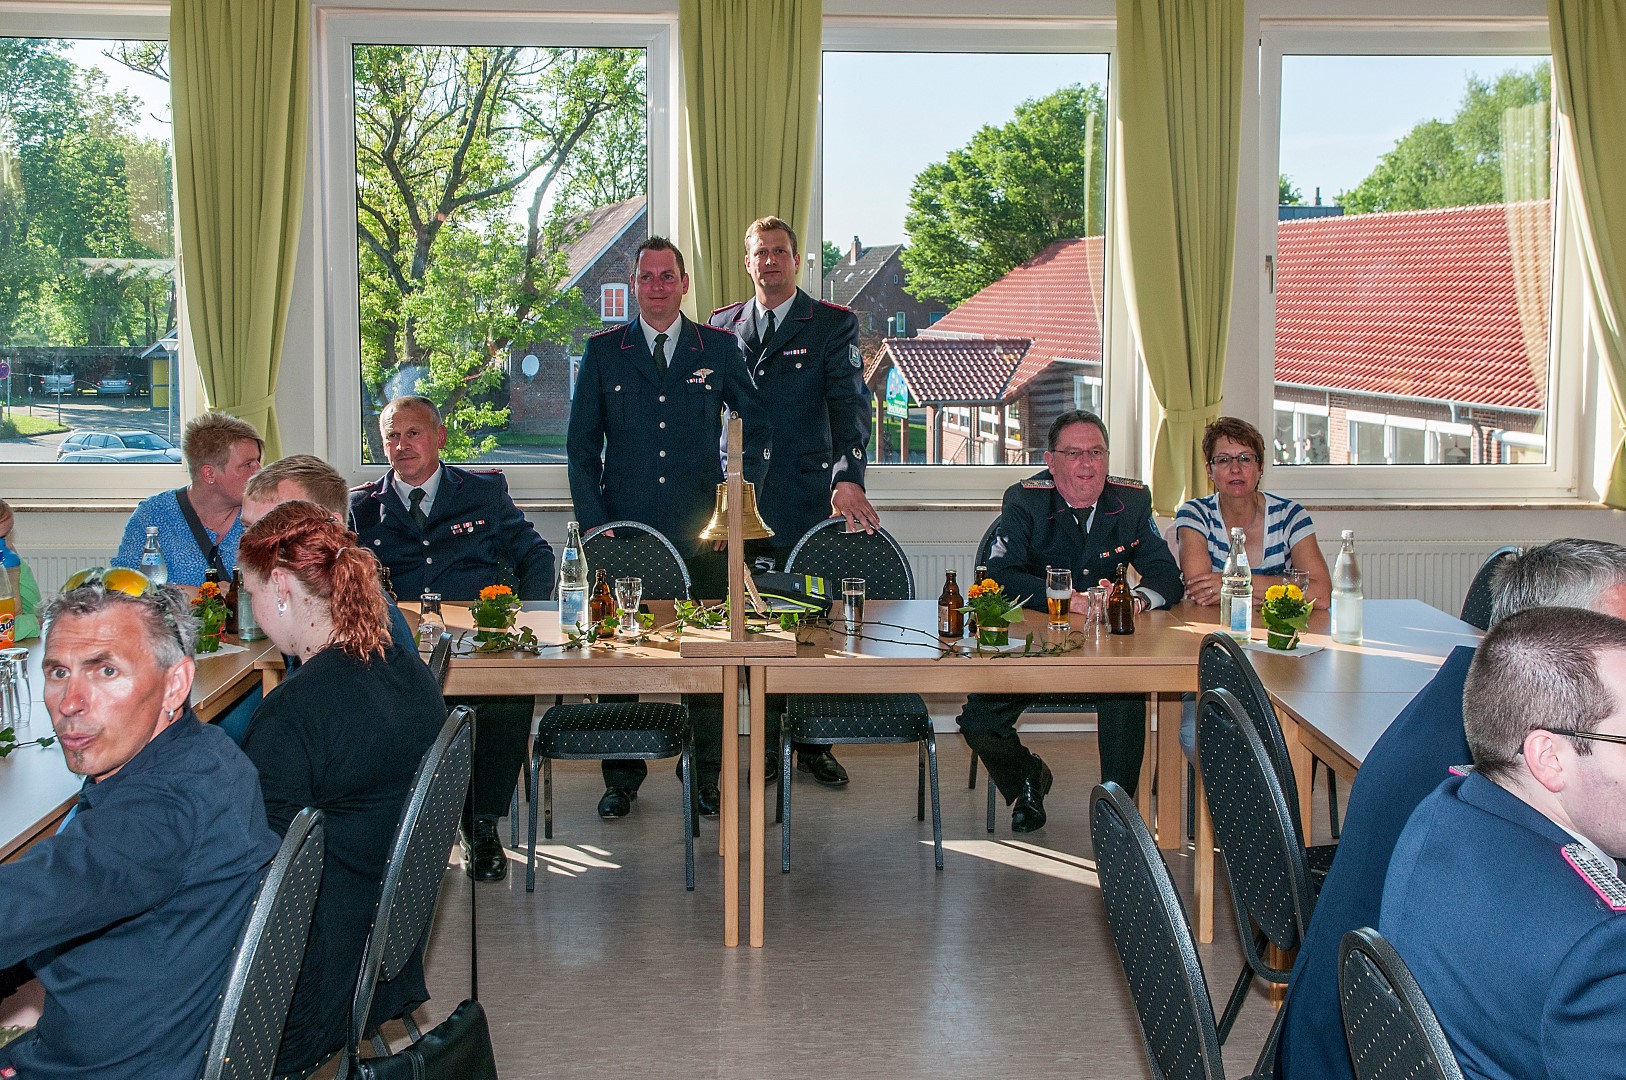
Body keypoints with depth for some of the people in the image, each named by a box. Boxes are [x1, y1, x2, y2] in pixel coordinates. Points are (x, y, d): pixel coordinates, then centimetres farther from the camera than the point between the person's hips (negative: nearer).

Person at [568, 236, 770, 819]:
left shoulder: (719, 348, 6)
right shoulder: (603, 352, 7)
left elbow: (758, 423, 15)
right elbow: (582, 444, 7)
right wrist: (593, 523, -2)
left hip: (701, 529, 0)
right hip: (625, 528, 0)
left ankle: (707, 777, 15)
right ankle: (621, 778, 17)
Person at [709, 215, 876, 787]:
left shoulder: (833, 324, 1)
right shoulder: (722, 326, 11)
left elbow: (850, 403, -10)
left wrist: (848, 478, -25)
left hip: (806, 499, -2)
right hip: (742, 499, 2)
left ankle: (813, 744, 16)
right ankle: (768, 742, 17)